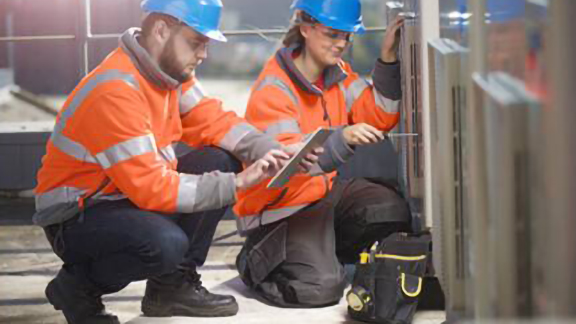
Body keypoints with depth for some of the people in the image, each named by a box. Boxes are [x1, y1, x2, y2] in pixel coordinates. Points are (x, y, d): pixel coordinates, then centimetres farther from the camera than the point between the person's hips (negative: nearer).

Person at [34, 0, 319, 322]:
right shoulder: (115, 91, -28)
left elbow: (212, 120, 0)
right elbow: (151, 187, -30)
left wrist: (272, 151, -17)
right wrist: (236, 184, -28)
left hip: (131, 196, 9)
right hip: (76, 217, -9)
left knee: (221, 162, -6)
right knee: (166, 243, -35)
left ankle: (173, 284, 5)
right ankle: (78, 286, -5)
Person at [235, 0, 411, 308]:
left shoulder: (336, 72, 5)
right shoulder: (273, 89, -21)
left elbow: (377, 118, -3)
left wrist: (388, 60, -14)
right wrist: (342, 138, -48)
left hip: (325, 188, 8)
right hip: (281, 206, -8)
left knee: (393, 210, -16)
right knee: (321, 287, -24)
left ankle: (322, 252, 8)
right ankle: (255, 262, 8)